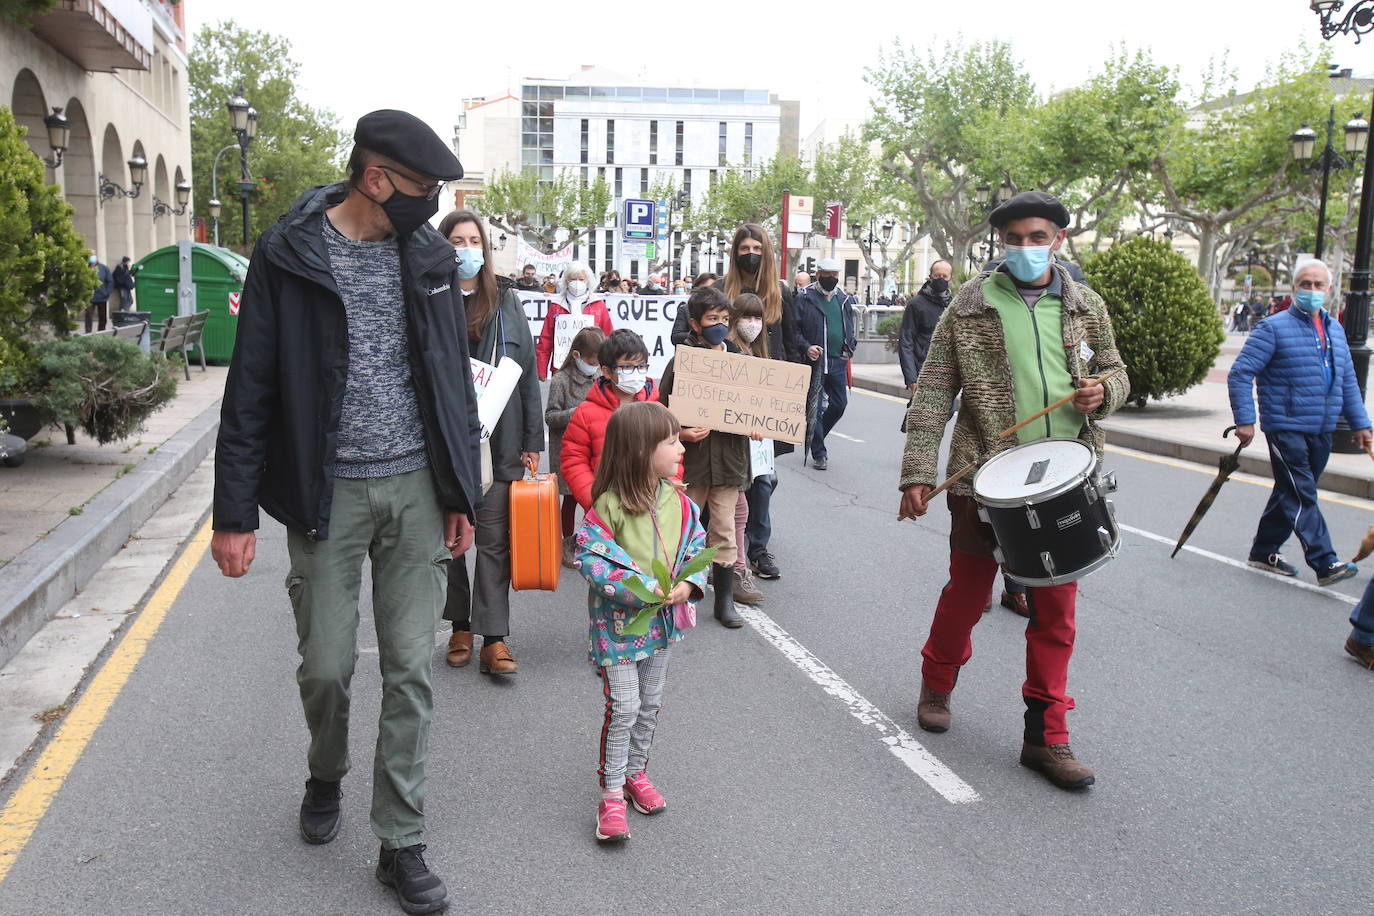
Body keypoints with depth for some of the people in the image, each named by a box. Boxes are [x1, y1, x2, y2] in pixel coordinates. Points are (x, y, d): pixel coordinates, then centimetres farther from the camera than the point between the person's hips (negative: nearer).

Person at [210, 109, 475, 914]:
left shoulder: (430, 256, 5)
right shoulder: (290, 254, -6)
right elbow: (251, 392, -5)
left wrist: (463, 494, 9)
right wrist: (236, 514, -8)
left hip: (416, 489, 3)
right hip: (328, 491, -2)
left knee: (411, 671, 4)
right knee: (326, 666, 6)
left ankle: (401, 844, 16)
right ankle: (327, 776, 39)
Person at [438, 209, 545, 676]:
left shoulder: (507, 306, 9)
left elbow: (528, 375, 8)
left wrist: (532, 441, 4)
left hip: (499, 441, 0)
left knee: (494, 540, -1)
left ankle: (494, 639, 2)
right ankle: (460, 626, 24)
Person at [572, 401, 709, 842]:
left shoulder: (676, 500, -3)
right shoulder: (609, 505, -21)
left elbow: (697, 545, 3)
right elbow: (590, 557, -24)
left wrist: (688, 583, -16)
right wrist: (642, 589, -27)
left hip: (661, 621, 6)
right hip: (619, 623, -6)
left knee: (650, 705, 17)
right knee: (623, 707, -4)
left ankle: (635, 773, 37)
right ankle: (611, 793, 9)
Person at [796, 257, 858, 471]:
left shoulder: (845, 300, 13)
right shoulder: (806, 299, -3)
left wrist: (849, 349, 9)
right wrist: (806, 348, -17)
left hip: (838, 361, 5)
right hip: (814, 361, -5)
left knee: (839, 404, 7)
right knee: (815, 407, -2)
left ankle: (816, 438, 30)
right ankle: (818, 453, 7)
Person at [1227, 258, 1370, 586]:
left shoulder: (1334, 330, 14)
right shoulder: (1273, 328, -7)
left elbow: (1347, 381, 22)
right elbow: (1240, 374, -11)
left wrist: (1359, 423, 18)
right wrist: (1245, 420, -17)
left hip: (1321, 431, 7)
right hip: (1286, 428, -7)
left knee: (1291, 493, 13)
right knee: (1302, 496, -10)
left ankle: (1264, 552, 25)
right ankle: (1325, 563, -12)